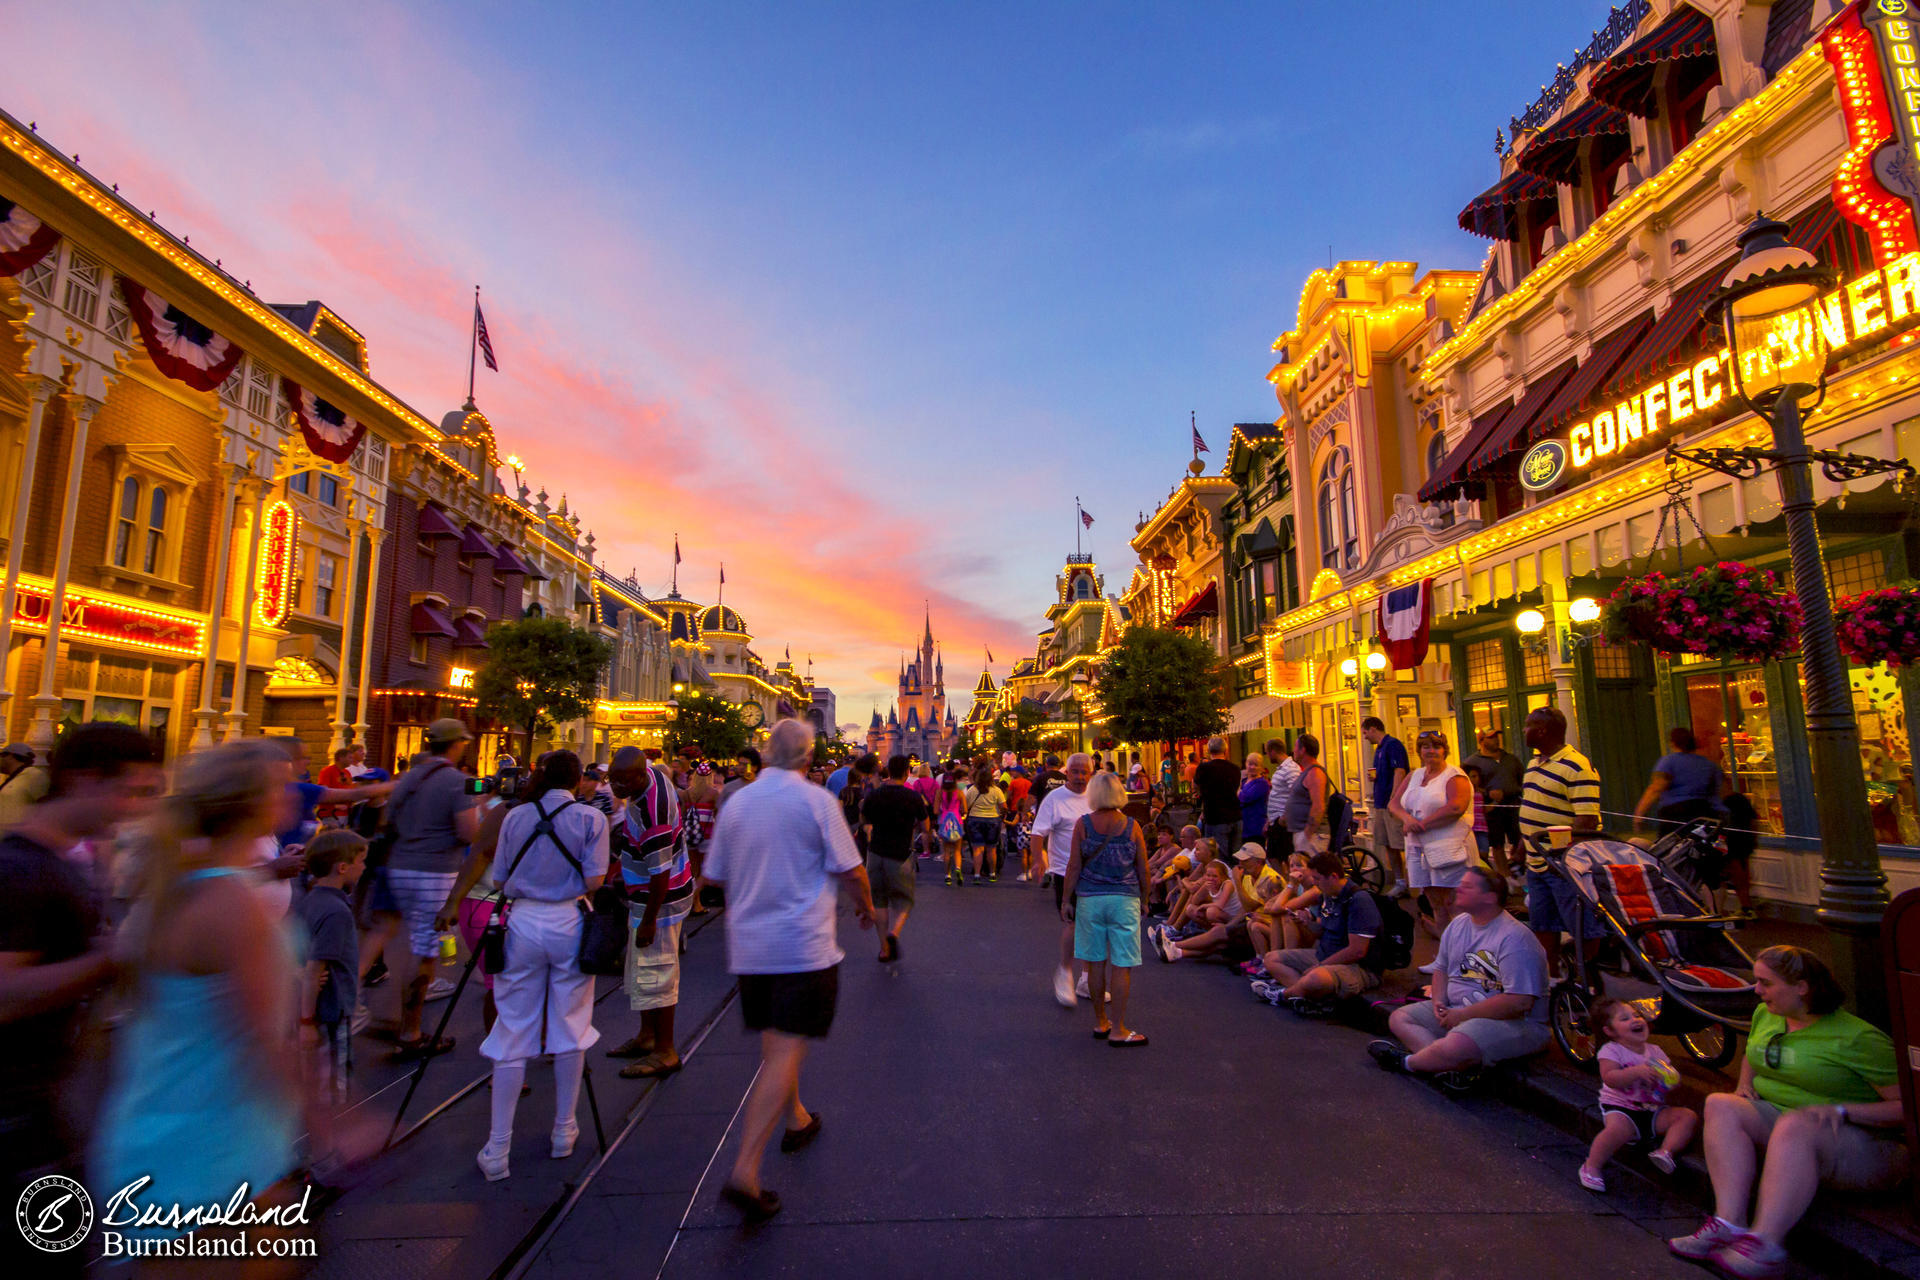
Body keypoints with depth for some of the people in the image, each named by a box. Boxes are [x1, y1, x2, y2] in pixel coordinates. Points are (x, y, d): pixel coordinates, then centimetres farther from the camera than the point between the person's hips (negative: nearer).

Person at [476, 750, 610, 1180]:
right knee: (569, 1027, 12)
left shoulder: (515, 817, 2)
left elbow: (498, 880, 5)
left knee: (513, 1032, 8)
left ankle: (497, 1150, 12)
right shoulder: (591, 818, -5)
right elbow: (594, 880, -9)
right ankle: (564, 1133, 25)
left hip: (524, 922, 1)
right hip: (570, 924, -1)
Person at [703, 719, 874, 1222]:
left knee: (774, 1045, 22)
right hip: (803, 946, -6)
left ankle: (796, 1120, 42)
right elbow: (849, 870, -9)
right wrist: (866, 907, 11)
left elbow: (716, 875, 12)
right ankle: (745, 1171, -9)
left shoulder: (736, 803, 3)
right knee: (786, 1052, -3)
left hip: (748, 946, 6)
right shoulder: (814, 800, -11)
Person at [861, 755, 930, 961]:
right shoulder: (914, 797, -10)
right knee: (903, 900, 11)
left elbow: (863, 819, 13)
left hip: (876, 853, 2)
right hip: (901, 855, -2)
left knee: (879, 901, 15)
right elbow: (926, 828, -2)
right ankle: (893, 933, -16)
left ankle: (885, 948, 15)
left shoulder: (874, 795, -4)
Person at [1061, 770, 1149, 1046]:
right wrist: (1144, 899, 16)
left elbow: (1074, 866, -3)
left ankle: (1100, 1022, 23)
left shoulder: (1083, 824, -4)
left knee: (1095, 963, 12)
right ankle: (1118, 1030, 7)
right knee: (1122, 965, 4)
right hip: (1124, 899, -1)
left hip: (1090, 899, 1)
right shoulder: (1131, 826, -3)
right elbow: (1143, 869, 2)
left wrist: (1066, 900, 6)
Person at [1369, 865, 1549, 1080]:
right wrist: (1439, 1002, -2)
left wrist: (1463, 1015, -21)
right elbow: (1441, 968, 20)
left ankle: (1406, 1061, -7)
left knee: (1454, 1047, -36)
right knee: (1399, 1019, -2)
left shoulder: (1514, 938, -20)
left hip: (1512, 1022, -9)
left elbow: (1520, 1002, -26)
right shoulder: (1458, 924, 8)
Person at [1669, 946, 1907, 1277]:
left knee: (1793, 1125, -40)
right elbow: (1752, 1057, 29)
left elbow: (1906, 1107, -15)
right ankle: (1730, 1224, -36)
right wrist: (1744, 1086, 10)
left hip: (1862, 1143, -7)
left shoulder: (1858, 1038, -12)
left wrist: (1842, 1111, -26)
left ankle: (1765, 1243, -47)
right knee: (1720, 1104, -22)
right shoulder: (1765, 1015, 9)